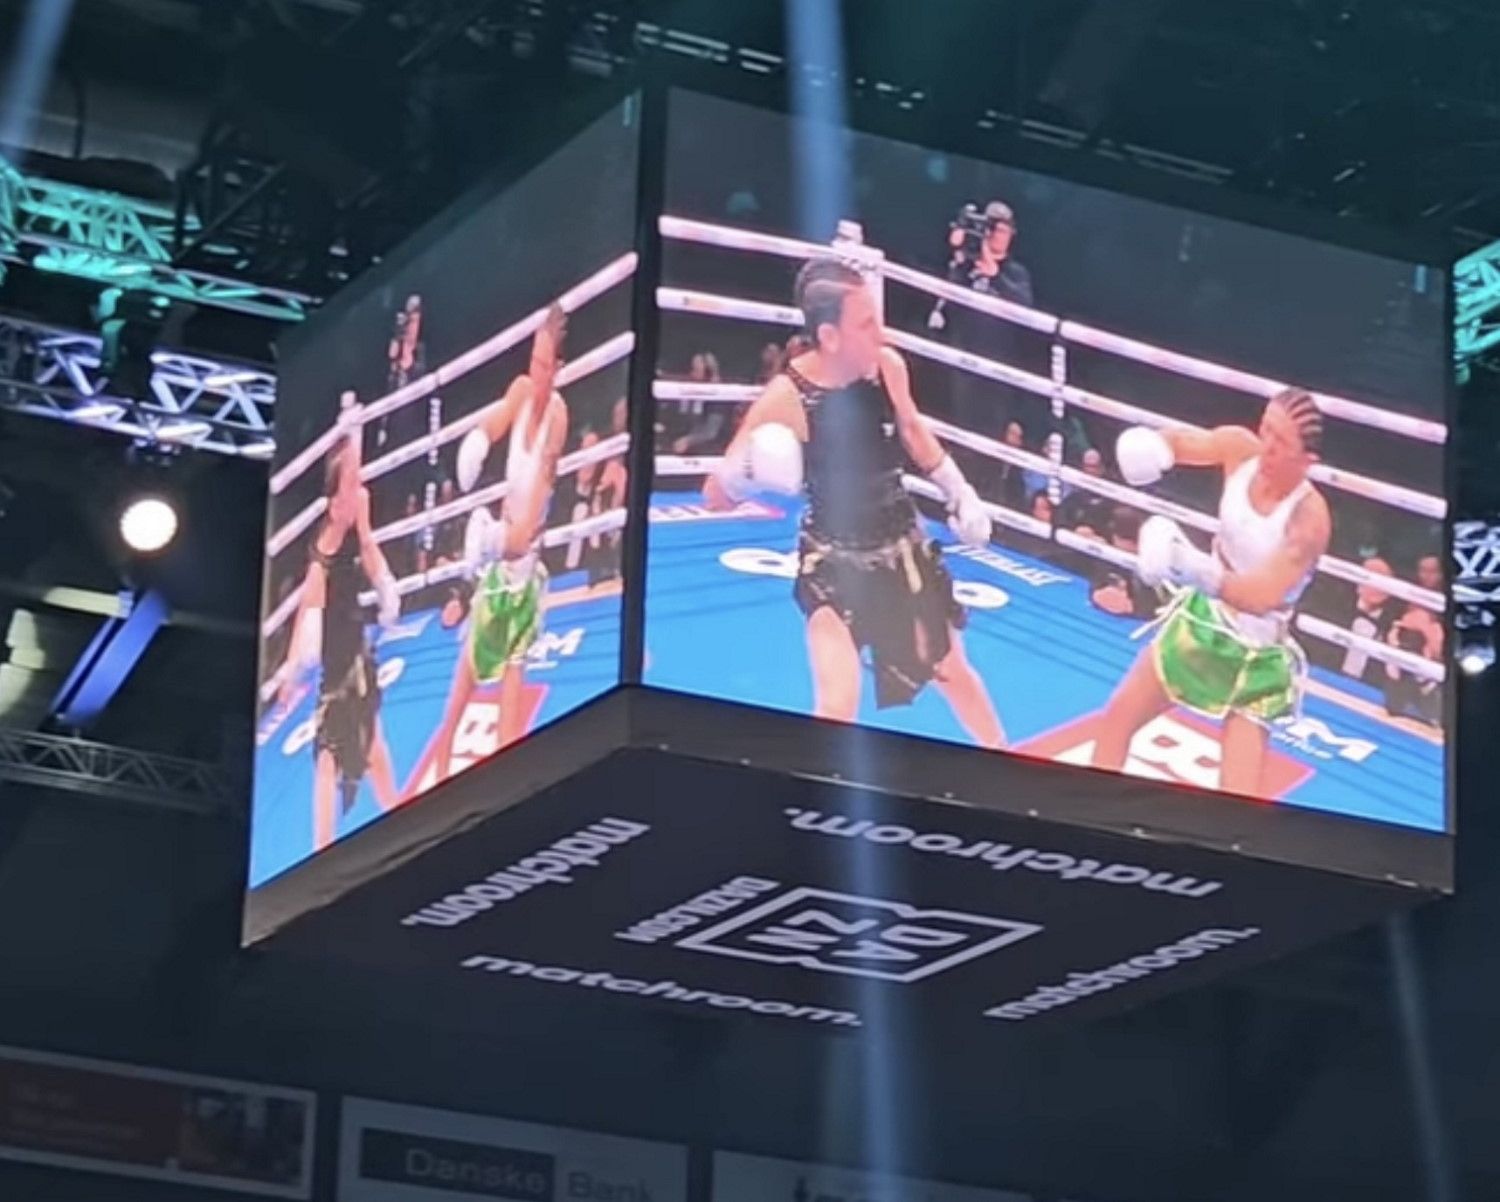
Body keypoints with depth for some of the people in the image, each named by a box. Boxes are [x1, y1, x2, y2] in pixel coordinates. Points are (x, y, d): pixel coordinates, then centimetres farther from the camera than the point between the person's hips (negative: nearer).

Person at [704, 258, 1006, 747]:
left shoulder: (888, 367, -15)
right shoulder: (787, 398, -27)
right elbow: (716, 496, -23)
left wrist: (959, 491, 13)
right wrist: (746, 473, -44)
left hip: (902, 547, 5)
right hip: (832, 561, -5)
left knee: (953, 672, 23)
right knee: (838, 705, -18)